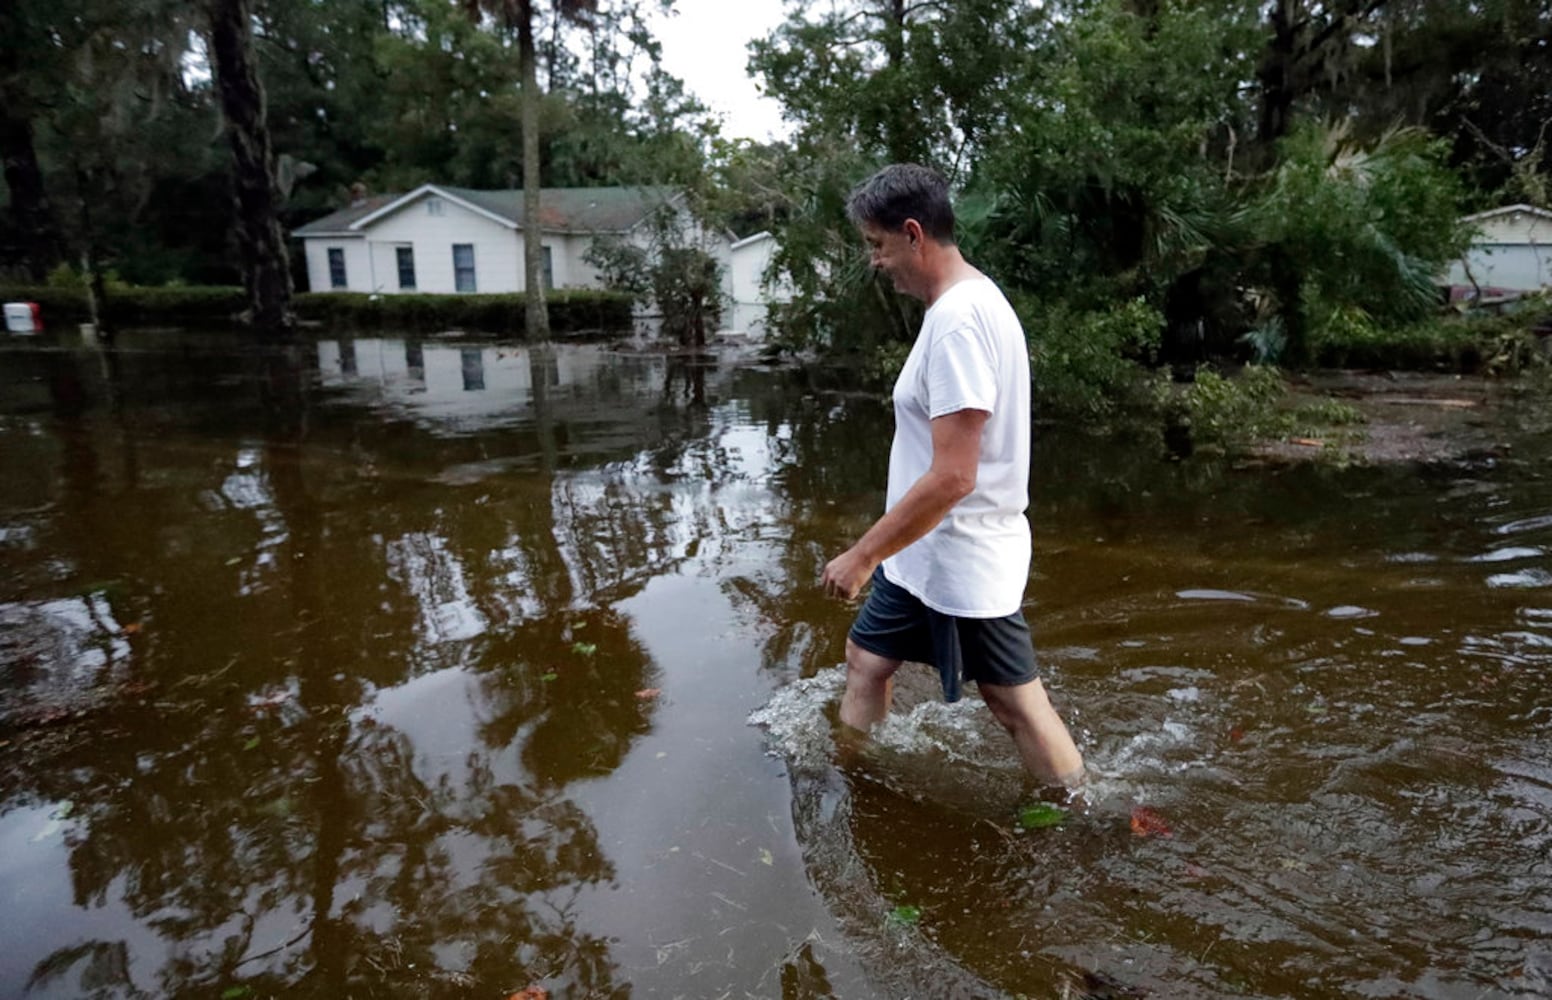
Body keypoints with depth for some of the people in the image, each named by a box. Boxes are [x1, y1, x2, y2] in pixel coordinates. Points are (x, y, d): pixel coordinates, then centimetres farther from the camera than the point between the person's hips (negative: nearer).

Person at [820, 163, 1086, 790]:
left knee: (1015, 704, 5)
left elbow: (951, 478, -28)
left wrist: (863, 555, -21)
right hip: (925, 552, 10)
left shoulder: (957, 320, -24)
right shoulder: (969, 302, 8)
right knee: (867, 657, 20)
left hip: (961, 561, -10)